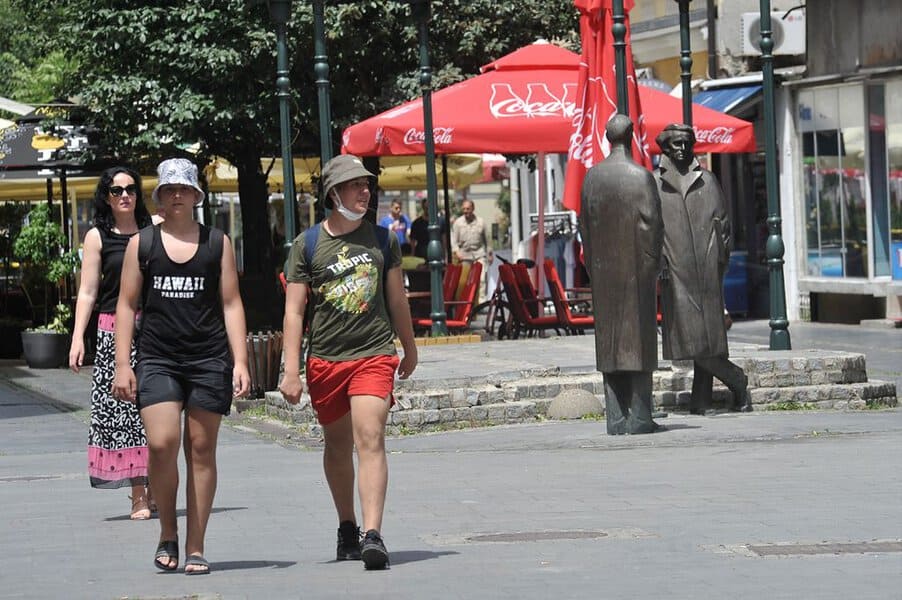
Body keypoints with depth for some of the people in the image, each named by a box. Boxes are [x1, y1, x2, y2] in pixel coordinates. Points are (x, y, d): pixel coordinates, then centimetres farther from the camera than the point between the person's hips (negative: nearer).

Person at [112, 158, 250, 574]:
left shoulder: (217, 243, 8)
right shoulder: (141, 244, 8)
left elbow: (231, 304, 8)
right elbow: (126, 306, 8)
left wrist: (240, 361, -1)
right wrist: (122, 364, 0)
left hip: (209, 360, 0)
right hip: (157, 360, 0)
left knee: (201, 450, 2)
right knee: (162, 444, -14)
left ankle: (196, 548, 8)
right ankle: (167, 534, 6)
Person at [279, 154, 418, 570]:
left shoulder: (382, 239, 8)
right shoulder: (307, 245, 1)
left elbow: (397, 299, 19)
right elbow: (294, 311, -1)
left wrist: (409, 349, 27)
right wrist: (291, 371, -8)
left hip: (374, 354, -1)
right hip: (324, 360, 1)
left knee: (370, 440, -16)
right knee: (337, 446, 13)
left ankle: (373, 535, -25)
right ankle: (347, 528, 31)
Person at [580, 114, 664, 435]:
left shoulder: (592, 177, 2)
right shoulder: (641, 177, -10)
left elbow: (585, 224, 6)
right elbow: (652, 224, -10)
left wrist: (593, 267, 13)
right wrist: (653, 264, 1)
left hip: (604, 271, 4)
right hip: (637, 268, -4)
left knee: (609, 340, 7)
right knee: (638, 338, 0)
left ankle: (615, 418, 5)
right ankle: (639, 417, -2)